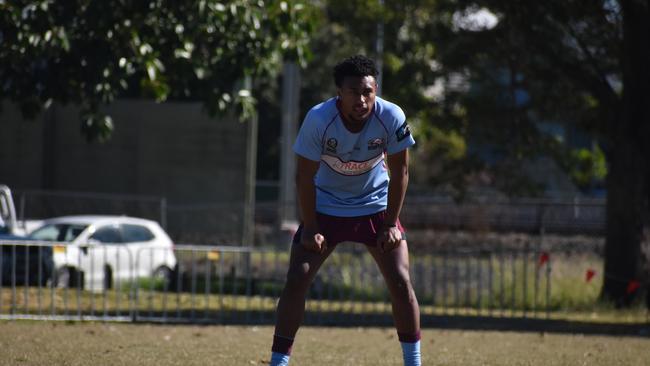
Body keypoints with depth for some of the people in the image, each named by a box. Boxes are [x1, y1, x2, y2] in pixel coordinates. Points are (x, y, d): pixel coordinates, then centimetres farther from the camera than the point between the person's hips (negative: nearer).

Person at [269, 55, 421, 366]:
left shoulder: (392, 118, -23)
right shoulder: (318, 119, -27)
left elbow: (399, 172, -11)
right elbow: (305, 177, -17)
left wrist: (390, 224, -11)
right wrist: (310, 228, -16)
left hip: (375, 205, 1)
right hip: (325, 207, -1)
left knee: (400, 282, -8)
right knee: (296, 280, -11)